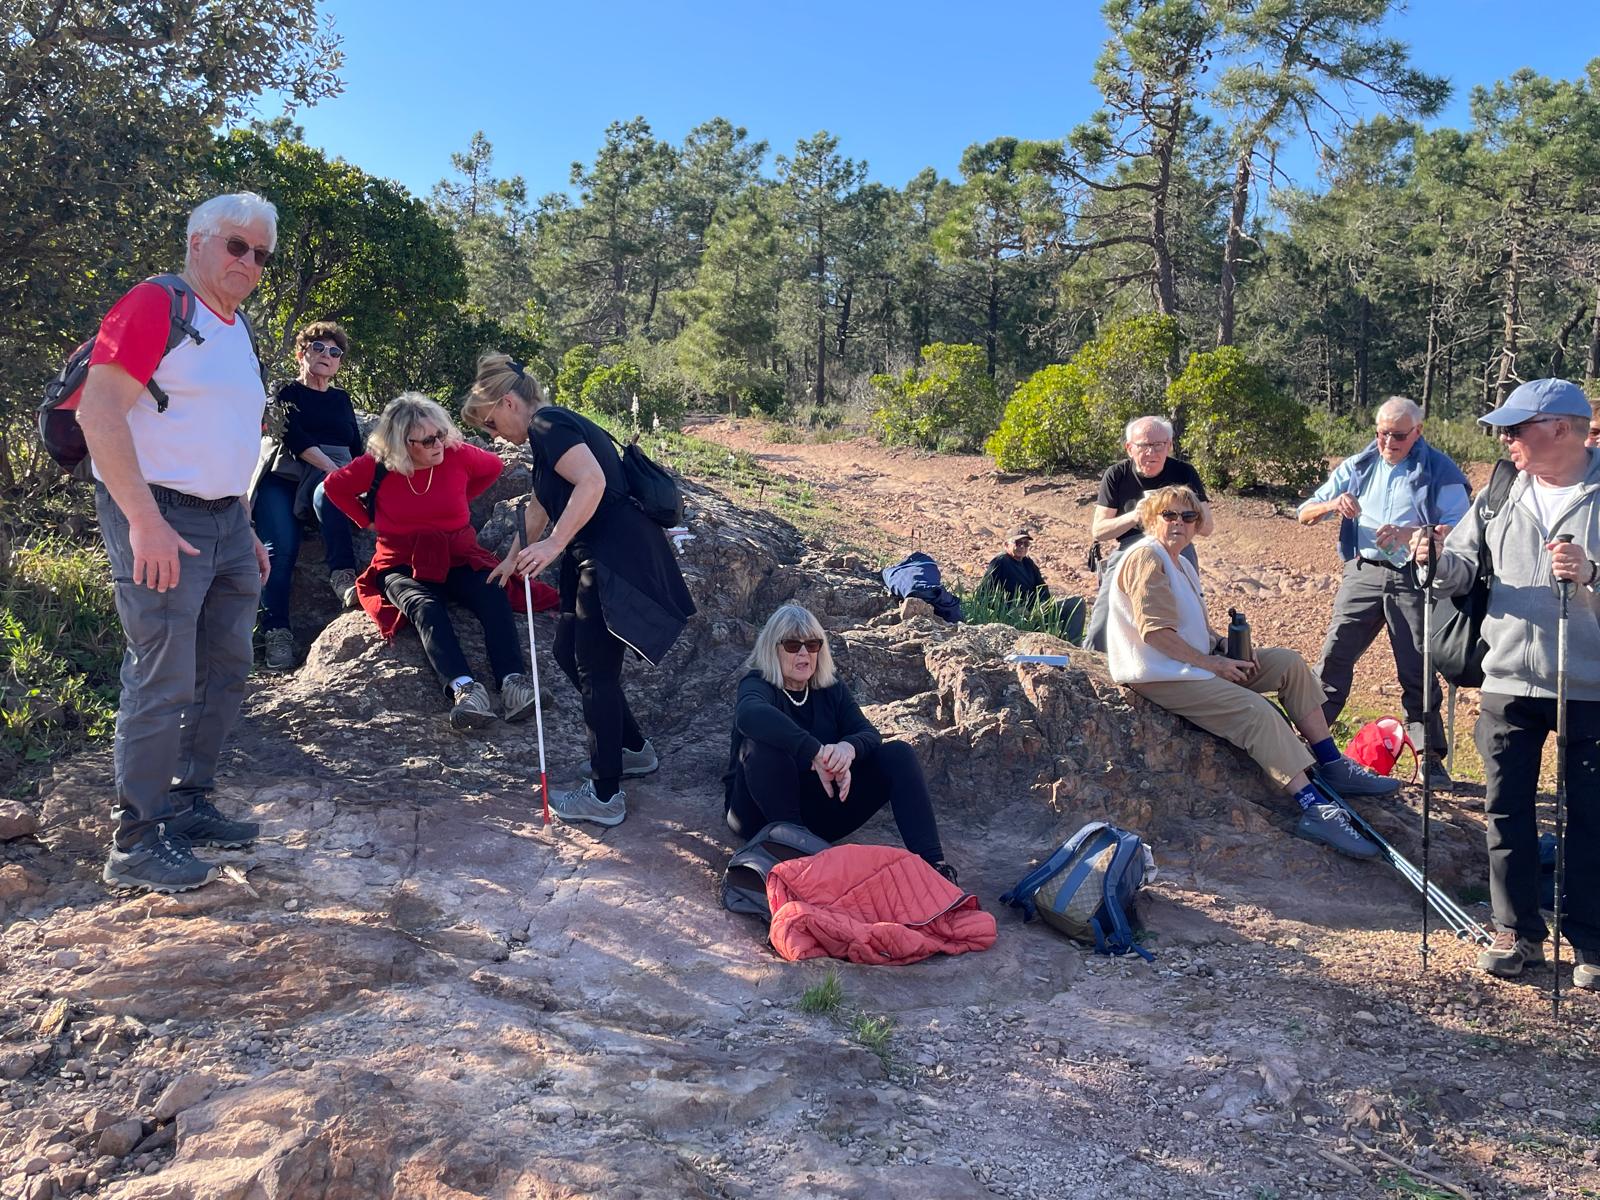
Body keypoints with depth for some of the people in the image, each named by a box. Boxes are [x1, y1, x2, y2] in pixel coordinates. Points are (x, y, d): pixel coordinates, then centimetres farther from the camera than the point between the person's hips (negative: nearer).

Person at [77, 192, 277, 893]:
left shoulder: (237, 332, 17)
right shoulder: (155, 304, -8)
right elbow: (98, 412, -18)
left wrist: (247, 530, 19)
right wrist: (145, 520, -24)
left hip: (225, 521, 9)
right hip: (159, 521, -9)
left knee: (226, 672, 13)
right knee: (164, 685, -7)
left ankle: (190, 807, 27)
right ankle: (135, 847, 4)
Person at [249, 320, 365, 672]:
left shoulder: (341, 399, 26)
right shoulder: (285, 393, 14)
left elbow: (356, 449, 19)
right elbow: (294, 437, -4)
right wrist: (333, 468, -18)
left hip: (333, 481, 1)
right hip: (283, 480, -1)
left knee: (326, 493, -37)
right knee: (280, 550, -25)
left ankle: (343, 577, -49)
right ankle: (276, 634, -29)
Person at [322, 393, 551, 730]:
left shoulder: (457, 454, -6)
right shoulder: (378, 465, -8)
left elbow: (493, 467, 15)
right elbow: (334, 487, 8)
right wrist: (368, 520, 4)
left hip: (458, 557, 2)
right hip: (403, 563, -2)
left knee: (493, 595, -29)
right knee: (425, 608, -34)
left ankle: (512, 680, -45)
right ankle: (463, 687, -55)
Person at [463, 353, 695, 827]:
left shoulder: (548, 425, -11)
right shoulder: (551, 429, 21)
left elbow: (592, 481, -28)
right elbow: (544, 503, 36)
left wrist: (554, 545, -28)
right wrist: (515, 556, 45)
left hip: (617, 561, -10)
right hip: (595, 560, 10)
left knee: (595, 669, -3)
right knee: (568, 652, 18)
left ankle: (604, 796, 7)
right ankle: (634, 750, 31)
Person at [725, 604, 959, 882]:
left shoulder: (831, 688, 7)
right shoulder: (757, 685, -11)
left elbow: (870, 734, -7)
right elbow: (750, 715, -38)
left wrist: (849, 747, -33)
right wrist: (817, 754, -46)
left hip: (819, 809, 5)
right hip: (762, 812, -5)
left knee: (898, 755, -11)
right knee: (763, 744, -33)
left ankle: (931, 863, -24)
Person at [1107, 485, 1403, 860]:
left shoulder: (1182, 564, 19)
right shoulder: (1145, 557, -13)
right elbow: (1154, 630, -22)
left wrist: (1227, 646, 3)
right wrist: (1212, 665, -17)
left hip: (1197, 661, 11)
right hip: (1160, 675, -11)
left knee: (1288, 663, 3)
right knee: (1256, 710, -26)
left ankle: (1332, 765, 4)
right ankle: (1315, 810, -27)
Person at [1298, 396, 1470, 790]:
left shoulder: (1440, 471, -1)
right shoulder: (1357, 467, 9)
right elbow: (1304, 514, 7)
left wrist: (1411, 533, -27)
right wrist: (1332, 505, -16)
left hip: (1414, 580, -3)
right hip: (1363, 575, 3)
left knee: (1419, 673, 2)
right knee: (1334, 657, 0)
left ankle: (1432, 761, 10)